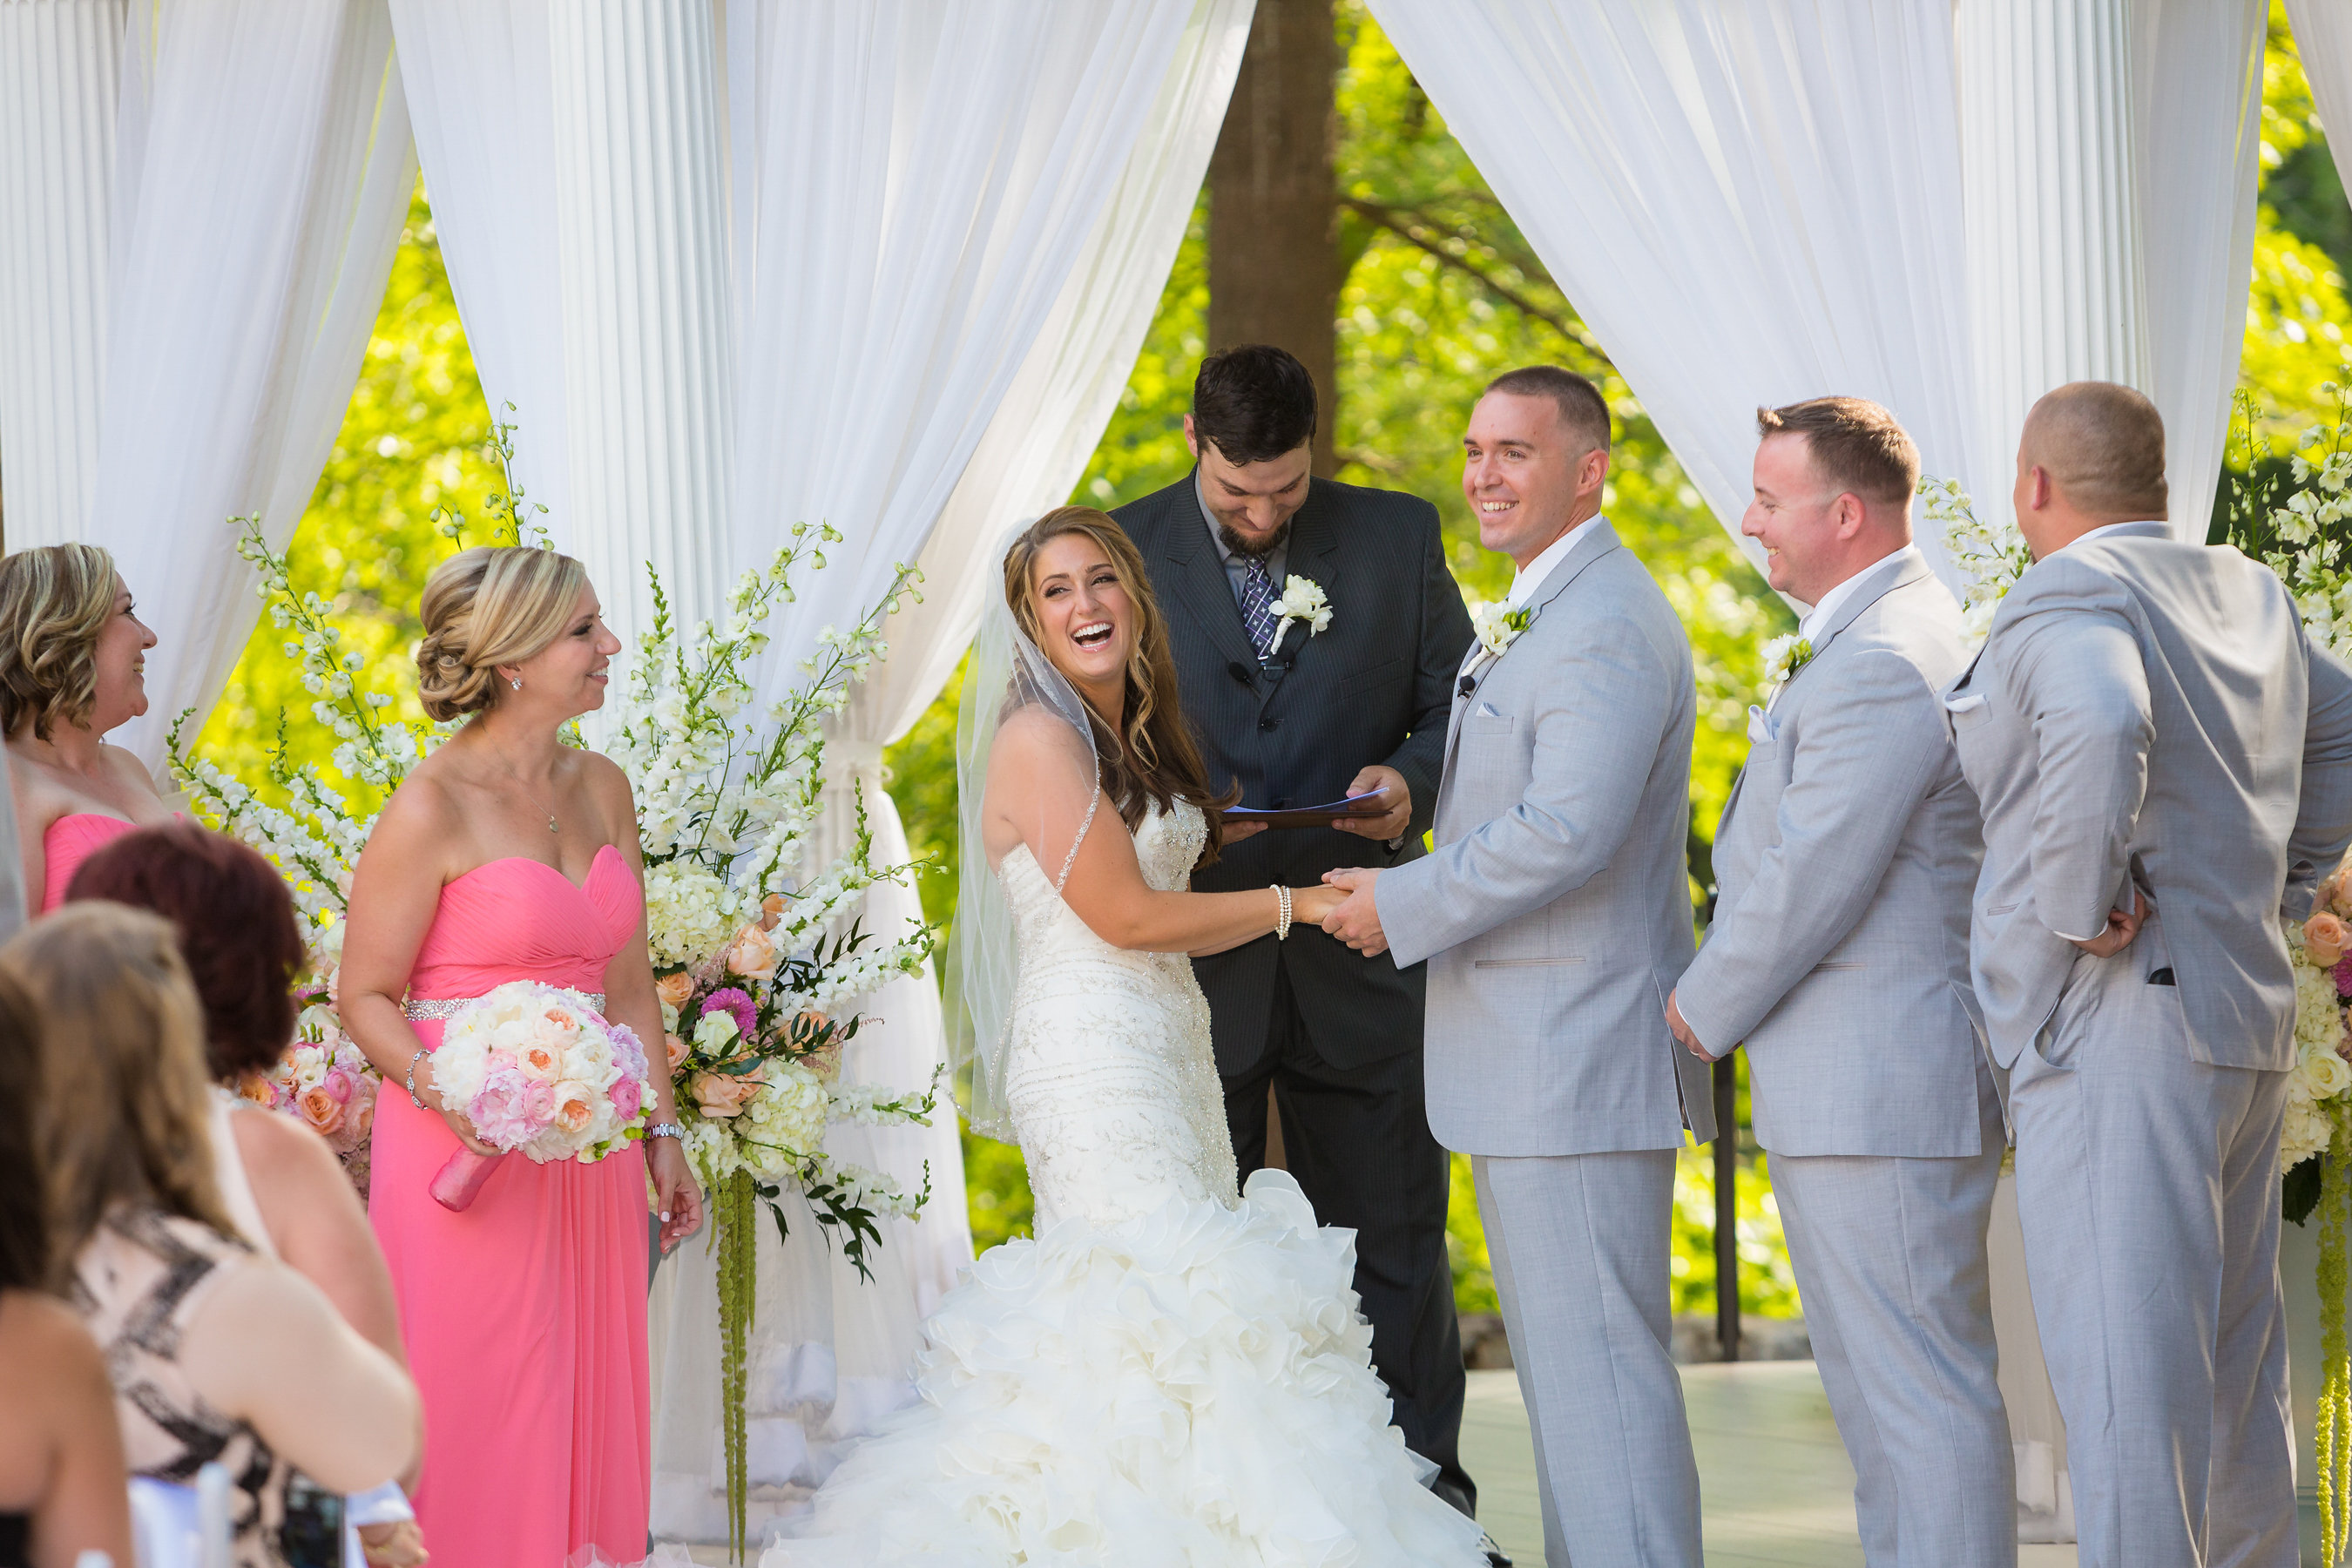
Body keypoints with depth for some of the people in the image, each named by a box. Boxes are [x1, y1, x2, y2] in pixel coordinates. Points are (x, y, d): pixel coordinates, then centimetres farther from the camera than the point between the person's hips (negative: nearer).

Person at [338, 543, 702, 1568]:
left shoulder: (601, 789, 9)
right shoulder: (431, 810, -11)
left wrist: (661, 1133, 14)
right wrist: (443, 1090, -24)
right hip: (470, 1152, -6)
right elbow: (365, 996, -7)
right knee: (471, 1416, -3)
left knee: (590, 1401, 9)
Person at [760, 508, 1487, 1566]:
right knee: (1159, 1297, -13)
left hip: (1166, 1054, 9)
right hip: (1092, 1061, -9)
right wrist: (1292, 905, -8)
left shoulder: (1132, 739, 15)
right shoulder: (1040, 738, -12)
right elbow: (1126, 915, -14)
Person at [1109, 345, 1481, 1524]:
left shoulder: (1397, 537, 3)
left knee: (1390, 1244, 6)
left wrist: (1409, 778, -13)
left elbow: (1458, 705, 9)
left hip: (1356, 965, 1)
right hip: (1189, 969, -1)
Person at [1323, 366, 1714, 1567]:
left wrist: (1399, 907, -16)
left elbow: (1567, 831, -25)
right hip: (1530, 1065, 11)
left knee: (1595, 1364, -10)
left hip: (1577, 1061, -11)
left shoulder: (1608, 623, -16)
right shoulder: (1535, 618, 19)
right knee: (1564, 1363, 15)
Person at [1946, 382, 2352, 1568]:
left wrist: (2082, 905, -22)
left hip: (2115, 1026, -9)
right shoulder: (2251, 597, 15)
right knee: (2235, 1371, 15)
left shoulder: (2068, 599, -12)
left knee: (2128, 1378, -10)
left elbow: (2101, 727, -33)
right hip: (2249, 1019, 9)